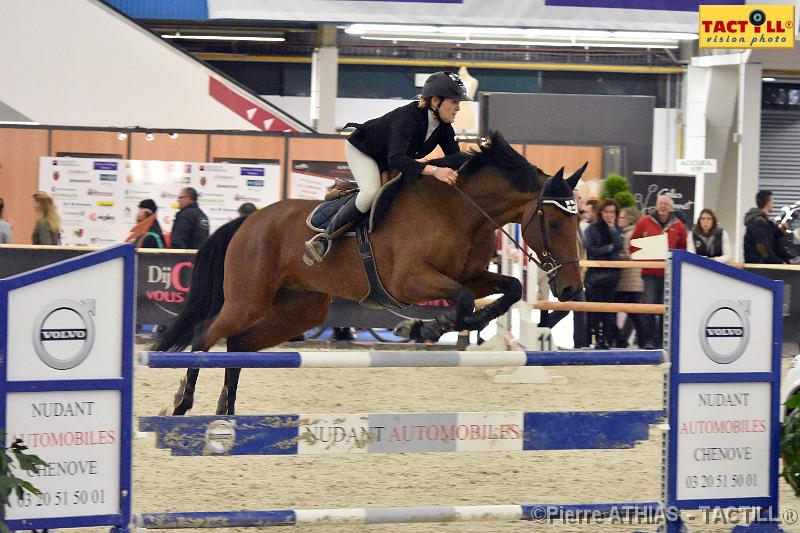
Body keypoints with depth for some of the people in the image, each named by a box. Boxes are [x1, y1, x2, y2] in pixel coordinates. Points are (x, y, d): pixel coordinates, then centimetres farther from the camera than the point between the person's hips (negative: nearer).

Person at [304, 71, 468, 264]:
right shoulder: (407, 118, -39)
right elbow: (395, 160, -51)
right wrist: (434, 170, -62)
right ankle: (327, 236, -20)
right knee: (371, 192, -32)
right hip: (361, 149, -9)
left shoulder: (443, 128, -14)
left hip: (387, 160, 9)